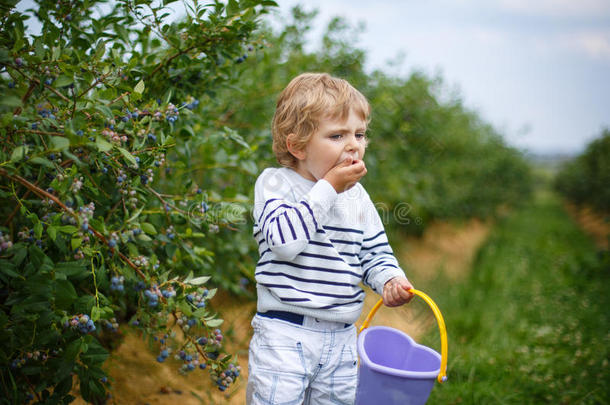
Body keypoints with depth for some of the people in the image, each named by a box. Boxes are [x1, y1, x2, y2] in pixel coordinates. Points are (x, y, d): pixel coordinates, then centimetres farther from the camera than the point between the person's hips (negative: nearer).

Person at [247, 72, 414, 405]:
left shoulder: (356, 195, 7)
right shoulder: (275, 183, -8)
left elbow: (376, 253, 14)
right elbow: (285, 240, -25)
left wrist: (389, 280, -9)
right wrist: (327, 188, -19)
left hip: (342, 339, 5)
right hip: (285, 335, -5)